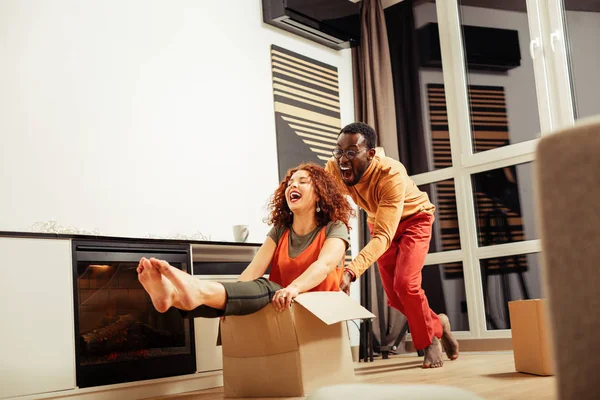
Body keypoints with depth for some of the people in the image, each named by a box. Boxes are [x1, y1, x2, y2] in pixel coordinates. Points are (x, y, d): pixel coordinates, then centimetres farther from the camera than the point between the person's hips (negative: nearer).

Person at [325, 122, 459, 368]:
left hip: (413, 219, -5)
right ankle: (437, 324, 32)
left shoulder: (391, 174, -41)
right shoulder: (334, 168, -28)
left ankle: (429, 342, 6)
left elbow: (382, 236, -47)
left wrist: (351, 271, -60)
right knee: (393, 295, 3)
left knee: (405, 284, -21)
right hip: (378, 221, 5)